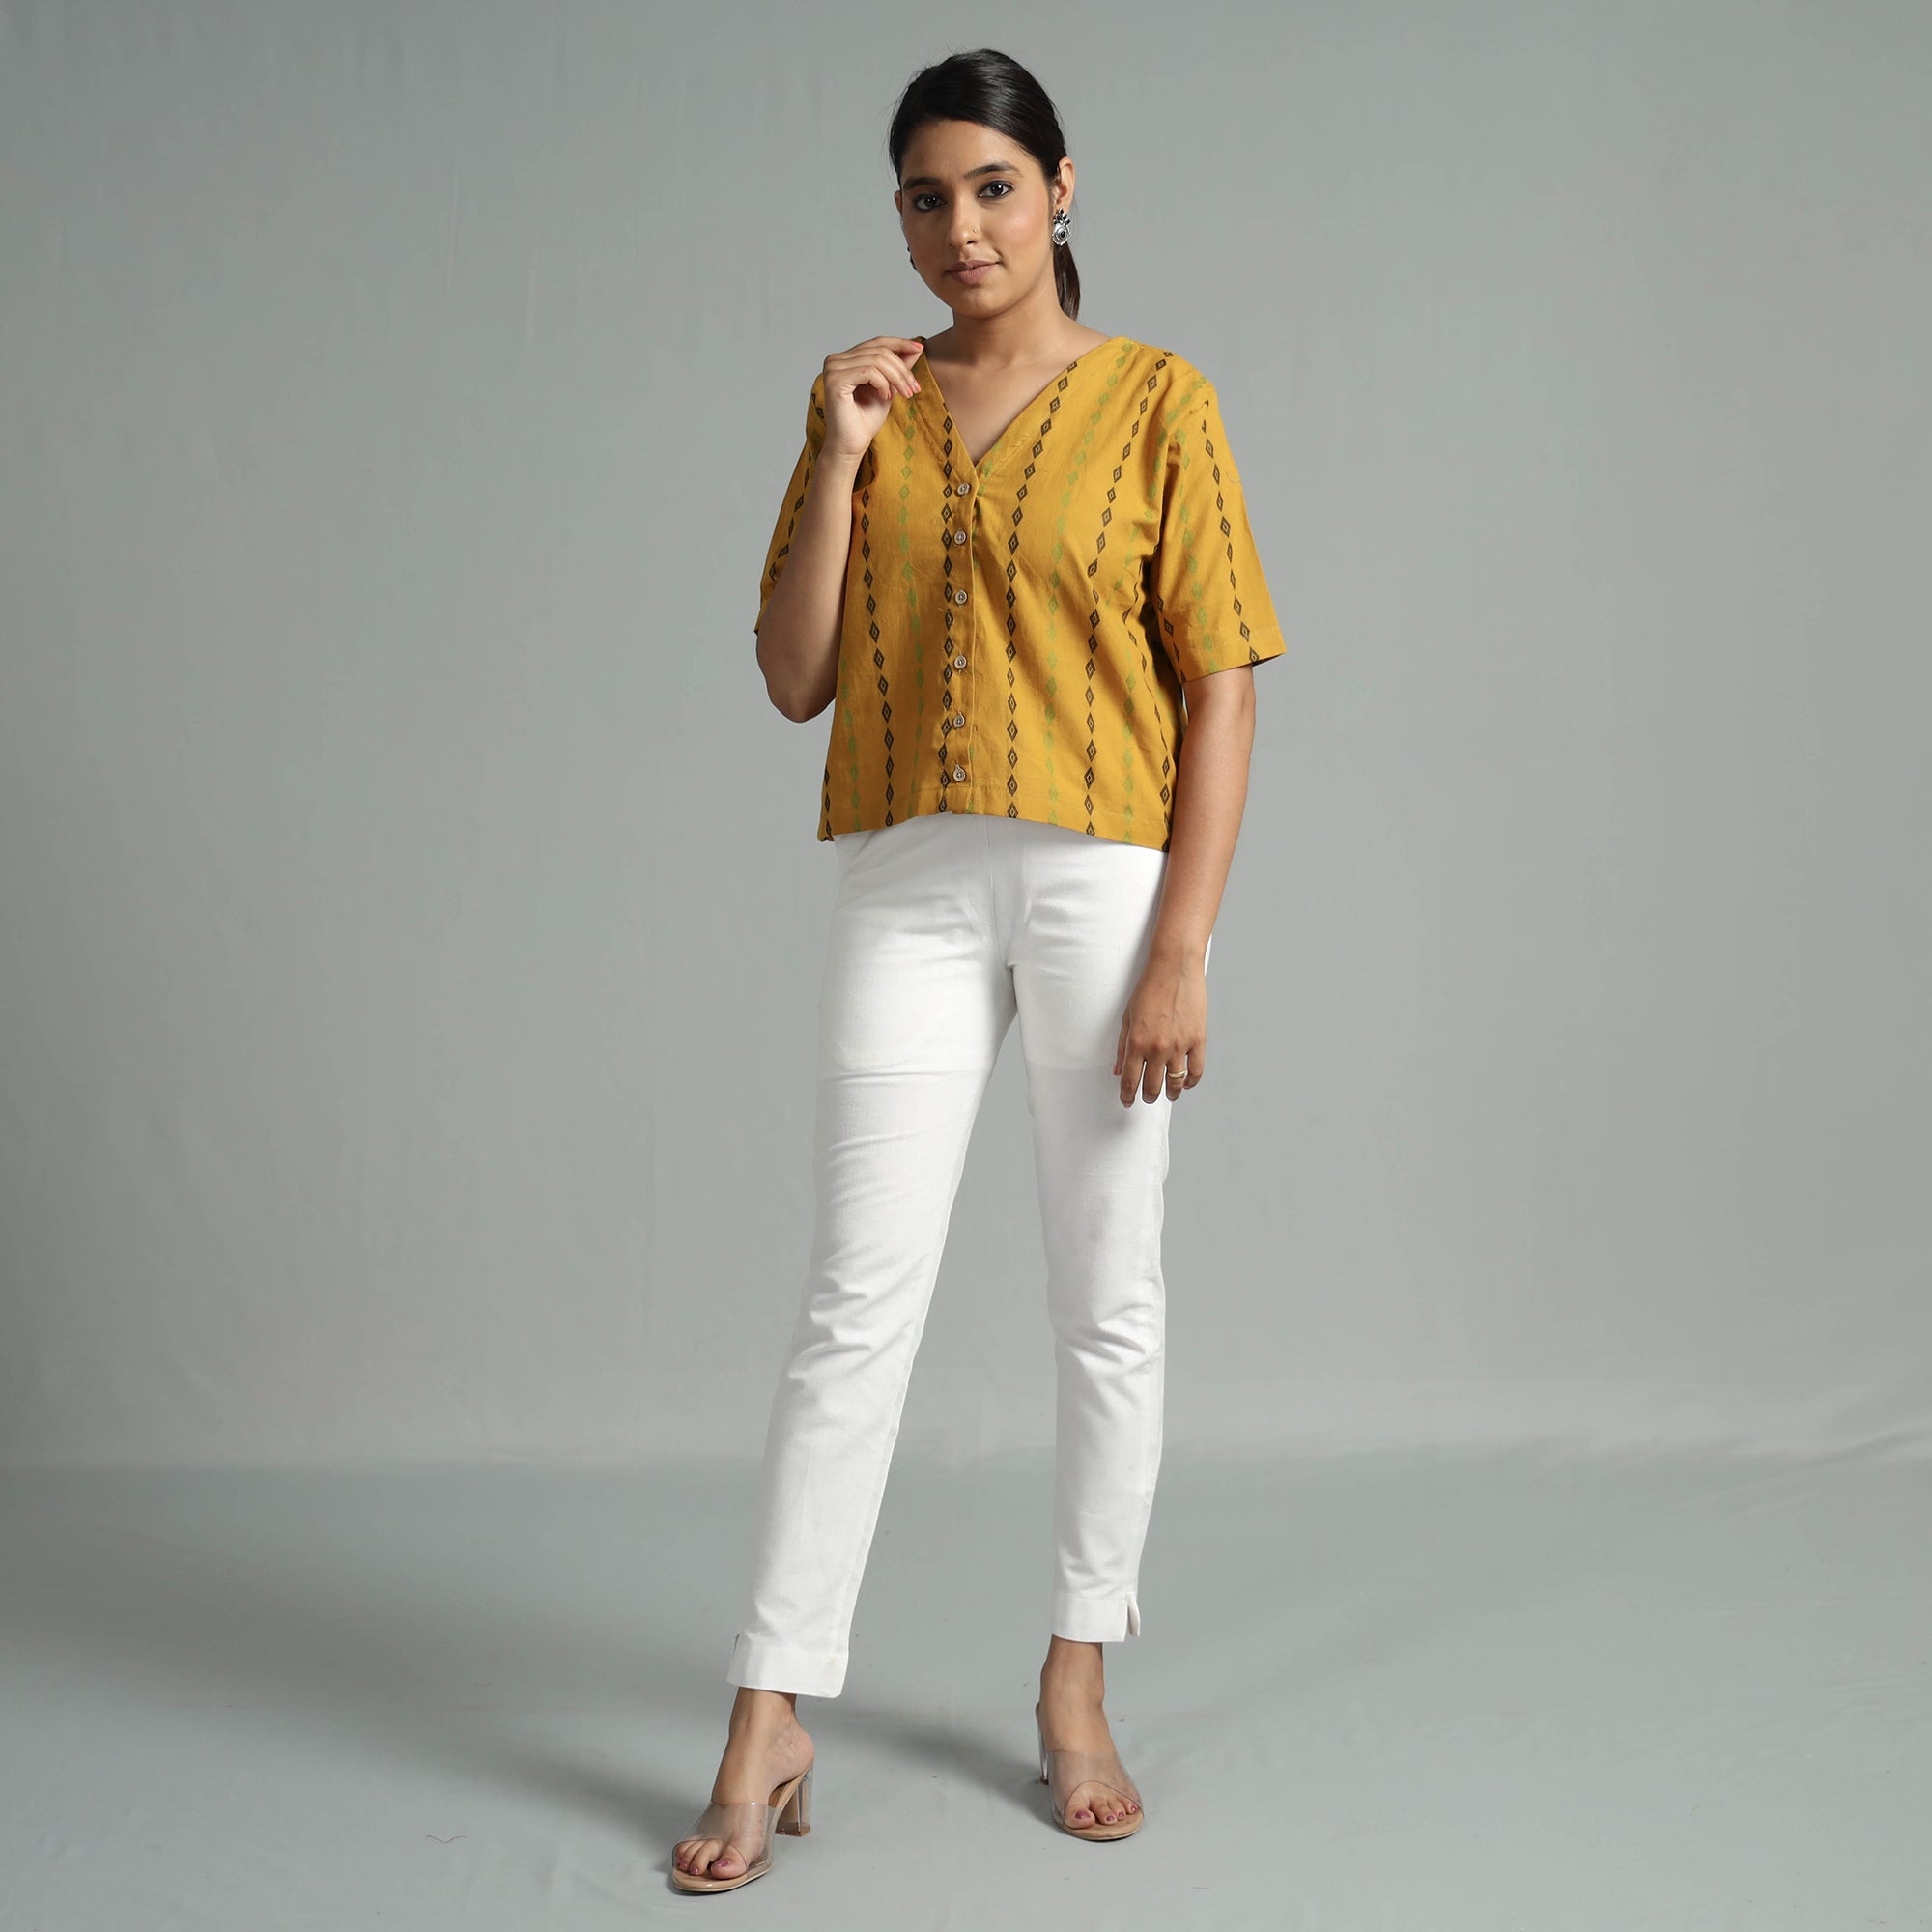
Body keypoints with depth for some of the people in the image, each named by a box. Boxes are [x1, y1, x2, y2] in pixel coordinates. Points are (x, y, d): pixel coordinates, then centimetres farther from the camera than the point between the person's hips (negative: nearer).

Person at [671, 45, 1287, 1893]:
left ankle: (1077, 1686, 22)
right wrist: (838, 457, -6)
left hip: (1102, 884, -2)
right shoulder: (871, 406, 10)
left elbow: (1220, 687, -3)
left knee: (1108, 1302, 7)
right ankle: (769, 1720, 5)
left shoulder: (1156, 400, 1)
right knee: (855, 1301, -1)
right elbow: (792, 680, 5)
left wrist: (1181, 948, -11)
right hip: (906, 888, 2)